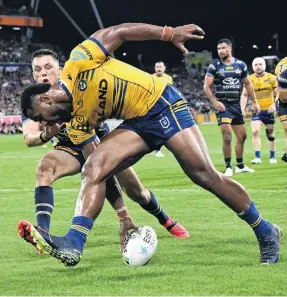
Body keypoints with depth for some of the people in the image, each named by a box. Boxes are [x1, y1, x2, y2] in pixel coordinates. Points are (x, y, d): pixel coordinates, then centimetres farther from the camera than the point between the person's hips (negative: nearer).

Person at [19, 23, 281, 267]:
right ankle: (73, 244, -27)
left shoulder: (79, 62, -12)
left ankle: (265, 232, 0)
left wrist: (170, 33, -13)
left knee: (203, 174, -13)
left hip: (162, 104, -6)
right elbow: (103, 165, 3)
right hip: (136, 123, 6)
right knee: (94, 168, -16)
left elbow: (118, 32, -7)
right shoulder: (77, 125, 4)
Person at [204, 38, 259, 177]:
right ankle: (228, 167, -6)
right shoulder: (214, 66, -6)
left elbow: (248, 84, 15)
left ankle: (240, 166, 24)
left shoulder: (240, 65, 4)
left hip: (236, 105, 5)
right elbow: (206, 86, -9)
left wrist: (255, 102, 11)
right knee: (227, 136, -15)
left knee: (242, 136, 11)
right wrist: (214, 102, -23)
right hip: (222, 105, -5)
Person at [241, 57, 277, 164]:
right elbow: (244, 95, 0)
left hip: (269, 110, 1)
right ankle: (257, 157, -16)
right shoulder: (249, 79, -4)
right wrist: (242, 109, -9)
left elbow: (277, 94, 2)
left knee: (270, 134, 11)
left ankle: (272, 157, 25)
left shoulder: (271, 78, -3)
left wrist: (274, 105, -13)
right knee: (255, 131, -17)